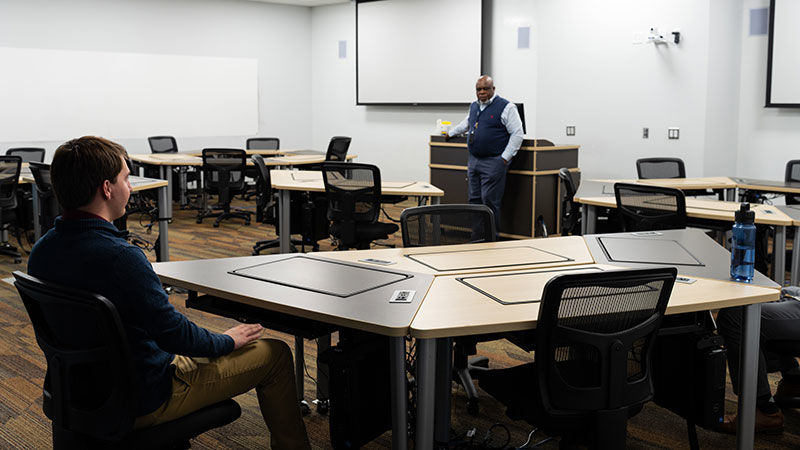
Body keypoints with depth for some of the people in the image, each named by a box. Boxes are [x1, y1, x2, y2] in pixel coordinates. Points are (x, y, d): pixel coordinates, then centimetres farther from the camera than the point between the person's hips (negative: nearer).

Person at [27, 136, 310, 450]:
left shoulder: (41, 250, -4)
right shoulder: (120, 256, -31)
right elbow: (174, 335, -26)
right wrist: (227, 342, -6)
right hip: (141, 402, -8)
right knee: (275, 353, 3)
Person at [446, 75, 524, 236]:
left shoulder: (506, 107, -7)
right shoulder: (474, 107, 16)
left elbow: (517, 134, -10)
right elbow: (465, 124, 37)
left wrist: (505, 158, -14)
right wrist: (450, 133, 40)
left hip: (493, 162, -7)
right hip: (473, 161, 7)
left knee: (489, 201, -9)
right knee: (474, 199, 10)